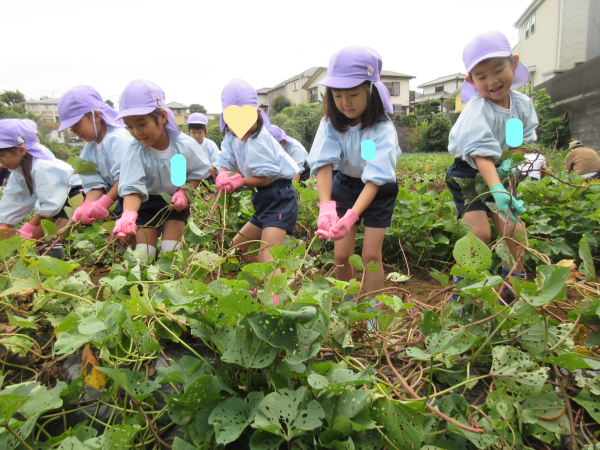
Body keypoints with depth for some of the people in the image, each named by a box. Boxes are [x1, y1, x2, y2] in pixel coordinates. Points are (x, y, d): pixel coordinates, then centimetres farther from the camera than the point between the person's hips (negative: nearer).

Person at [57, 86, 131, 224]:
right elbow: (95, 185, 1)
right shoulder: (88, 151, 9)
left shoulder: (118, 138, -18)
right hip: (121, 200, 9)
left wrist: (104, 203, -26)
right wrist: (86, 207, -17)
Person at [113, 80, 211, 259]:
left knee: (170, 249, -6)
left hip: (176, 203, 0)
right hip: (147, 202, 0)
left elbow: (197, 173, -6)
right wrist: (128, 216, -50)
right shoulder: (133, 154, -23)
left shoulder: (185, 145, -21)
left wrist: (185, 192, -24)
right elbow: (132, 190, -30)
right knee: (143, 251, -1)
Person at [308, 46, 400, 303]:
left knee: (371, 254, -6)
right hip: (345, 185, 3)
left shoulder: (382, 129, -27)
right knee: (341, 254, 1)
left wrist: (351, 217, -49)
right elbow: (324, 163, -28)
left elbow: (375, 178, -34)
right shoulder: (331, 124, -17)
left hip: (379, 190, -3)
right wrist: (326, 207, -45)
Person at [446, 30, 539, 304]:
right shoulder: (477, 110, -27)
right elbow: (482, 152, -39)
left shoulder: (522, 104, -5)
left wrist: (511, 161, -15)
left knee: (513, 229, 0)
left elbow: (524, 139, 6)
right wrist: (497, 190, -52)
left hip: (500, 173, 6)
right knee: (480, 232, -17)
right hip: (468, 173, -6)